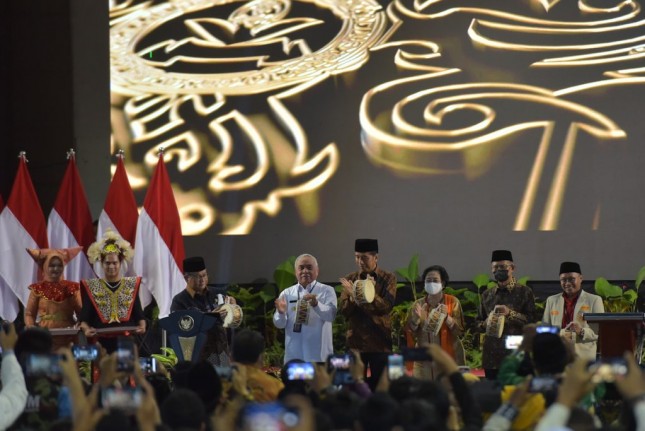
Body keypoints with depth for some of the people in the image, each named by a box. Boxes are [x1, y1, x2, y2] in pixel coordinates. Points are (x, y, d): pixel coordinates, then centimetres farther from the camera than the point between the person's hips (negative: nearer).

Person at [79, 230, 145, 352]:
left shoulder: (131, 285, 10)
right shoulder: (91, 287, 7)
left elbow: (138, 313, 6)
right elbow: (84, 317, 1)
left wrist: (142, 326, -14)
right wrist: (86, 328, -19)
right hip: (101, 342, -1)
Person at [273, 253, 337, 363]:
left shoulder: (327, 291, 2)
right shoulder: (287, 293, 9)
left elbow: (331, 315, -15)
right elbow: (279, 324, 2)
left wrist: (316, 304, -35)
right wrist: (281, 313, -22)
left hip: (318, 354, -2)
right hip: (294, 354, 2)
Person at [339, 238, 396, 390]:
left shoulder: (388, 279, 0)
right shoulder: (350, 280, 8)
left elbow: (386, 306, -12)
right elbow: (343, 310, 0)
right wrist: (353, 297, -19)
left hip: (380, 343, -2)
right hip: (356, 342, 2)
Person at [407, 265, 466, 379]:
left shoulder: (453, 302, 0)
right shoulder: (418, 304, 7)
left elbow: (459, 330, -6)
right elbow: (410, 332, 3)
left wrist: (446, 317, -21)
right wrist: (416, 318, -15)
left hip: (449, 357, -2)